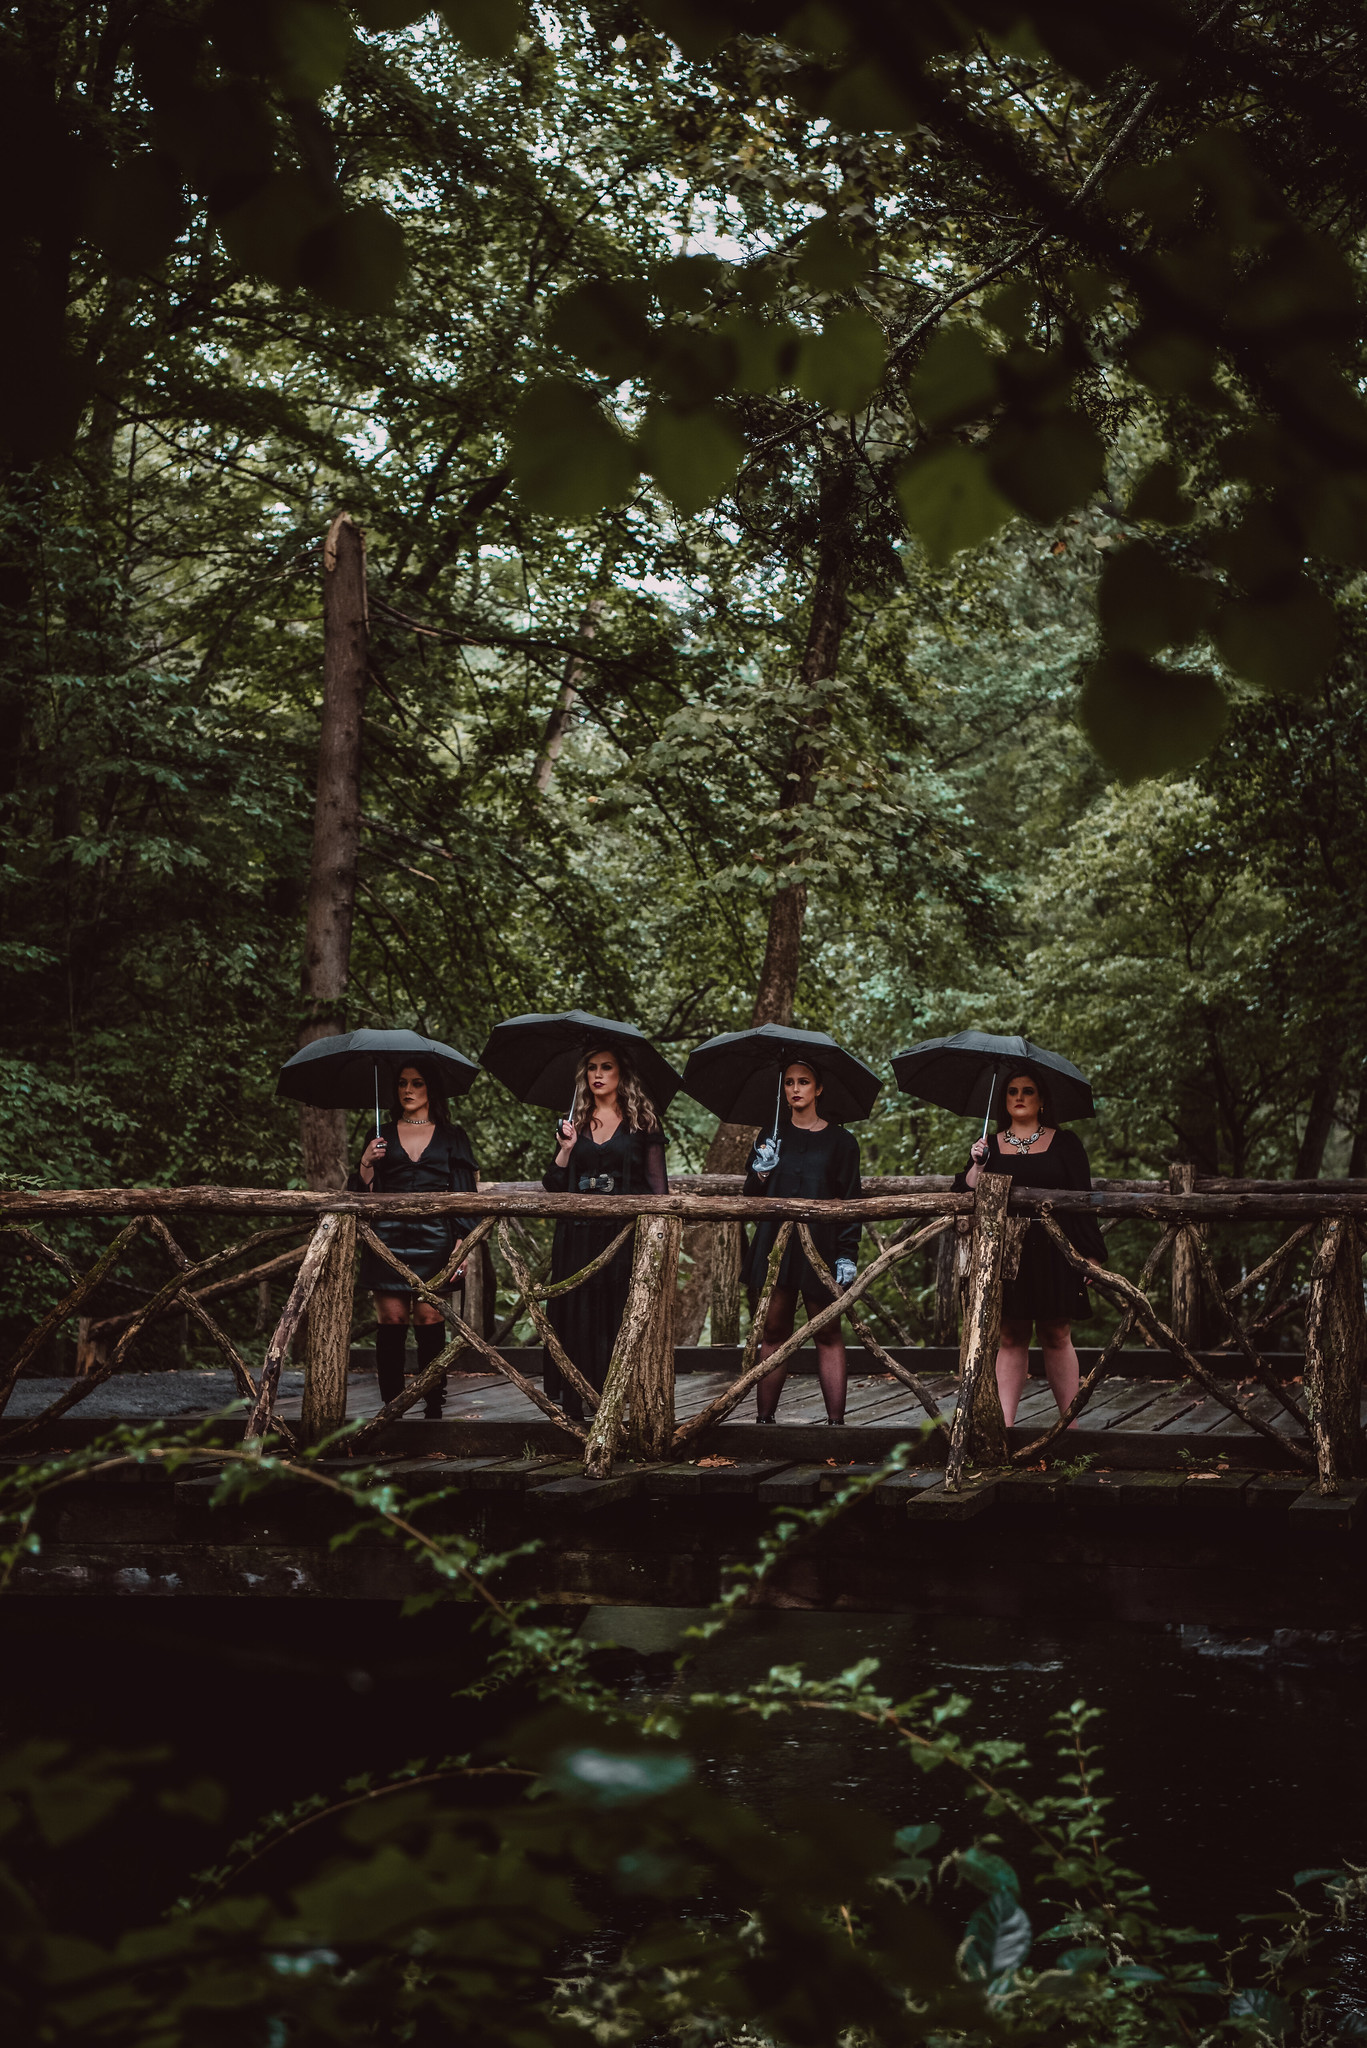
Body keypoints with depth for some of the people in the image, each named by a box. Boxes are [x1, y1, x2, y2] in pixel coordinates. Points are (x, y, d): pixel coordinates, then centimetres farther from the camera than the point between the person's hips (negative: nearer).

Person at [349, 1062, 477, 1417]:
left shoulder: (451, 1135, 11)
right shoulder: (383, 1135, 16)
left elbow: (464, 1190, 6)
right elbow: (364, 1191, 14)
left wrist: (462, 1240, -4)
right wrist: (367, 1163, -6)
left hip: (433, 1235, -1)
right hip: (389, 1235, 2)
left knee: (429, 1318, -7)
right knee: (391, 1318, -5)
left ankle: (433, 1407, -3)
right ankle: (391, 1406, -2)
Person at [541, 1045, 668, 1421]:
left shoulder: (641, 1121, 6)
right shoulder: (574, 1123, 14)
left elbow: (657, 1182, 3)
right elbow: (553, 1187, 11)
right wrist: (566, 1149, -4)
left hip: (626, 1234, -3)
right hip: (578, 1236, 3)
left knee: (623, 1325, -5)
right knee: (579, 1324, 0)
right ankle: (577, 1413, 3)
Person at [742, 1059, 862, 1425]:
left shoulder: (840, 1141, 6)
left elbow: (851, 1202, 3)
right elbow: (752, 1198, 10)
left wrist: (847, 1255, -6)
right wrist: (759, 1175, -11)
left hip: (821, 1245, -2)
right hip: (775, 1241, 2)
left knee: (828, 1335, -3)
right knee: (774, 1332, 2)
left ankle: (836, 1420, -3)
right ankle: (764, 1418, 3)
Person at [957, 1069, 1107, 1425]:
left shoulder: (1064, 1144, 8)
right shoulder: (990, 1146, 13)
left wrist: (1091, 1252, -3)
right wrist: (977, 1166, -10)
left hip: (1053, 1252, -2)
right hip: (1005, 1255, 2)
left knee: (1056, 1337, -2)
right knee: (1010, 1339, 0)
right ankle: (1004, 1422, -1)